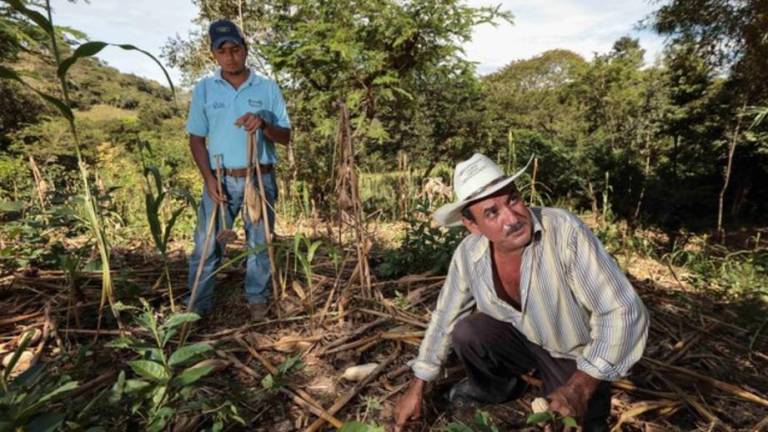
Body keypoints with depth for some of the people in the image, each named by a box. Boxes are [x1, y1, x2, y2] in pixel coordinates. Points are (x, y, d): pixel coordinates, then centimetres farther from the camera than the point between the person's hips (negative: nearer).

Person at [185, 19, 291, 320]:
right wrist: (208, 178, -9)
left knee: (259, 243, 9)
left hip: (260, 179, 0)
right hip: (221, 180, 0)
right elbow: (196, 139, 4)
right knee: (206, 245, 3)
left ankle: (257, 298, 25)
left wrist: (263, 125, -19)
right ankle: (197, 305, 16)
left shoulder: (268, 88, 2)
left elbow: (285, 137, 2)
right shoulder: (203, 89, 4)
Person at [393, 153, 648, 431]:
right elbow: (445, 318, -5)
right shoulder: (468, 254, -19)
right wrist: (417, 388, -1)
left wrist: (581, 387, -34)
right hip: (524, 340, 3)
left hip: (578, 358, -2)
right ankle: (497, 386, 11)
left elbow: (623, 313, -28)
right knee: (466, 332, -21)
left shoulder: (565, 231, -33)